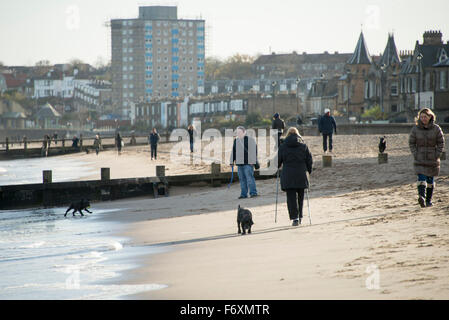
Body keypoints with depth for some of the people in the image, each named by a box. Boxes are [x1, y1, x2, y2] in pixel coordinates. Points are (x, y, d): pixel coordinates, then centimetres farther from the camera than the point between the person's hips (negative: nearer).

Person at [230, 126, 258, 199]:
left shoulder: (250, 139, -4)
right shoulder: (236, 140, 16)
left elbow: (253, 151, -9)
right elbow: (233, 152, 21)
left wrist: (252, 162, -15)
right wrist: (232, 162, 17)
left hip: (248, 163, -7)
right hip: (239, 163, 7)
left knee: (249, 178, -12)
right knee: (242, 179, 6)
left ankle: (253, 193, -9)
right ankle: (244, 194, 9)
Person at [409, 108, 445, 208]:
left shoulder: (436, 128, -2)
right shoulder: (415, 129, -2)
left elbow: (441, 143, 3)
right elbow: (411, 143, 4)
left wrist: (437, 155, -6)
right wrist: (415, 154, -6)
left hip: (432, 159, 1)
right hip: (420, 159, -1)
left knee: (430, 180, 9)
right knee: (421, 178, -17)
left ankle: (429, 200, 20)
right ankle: (422, 197, -32)